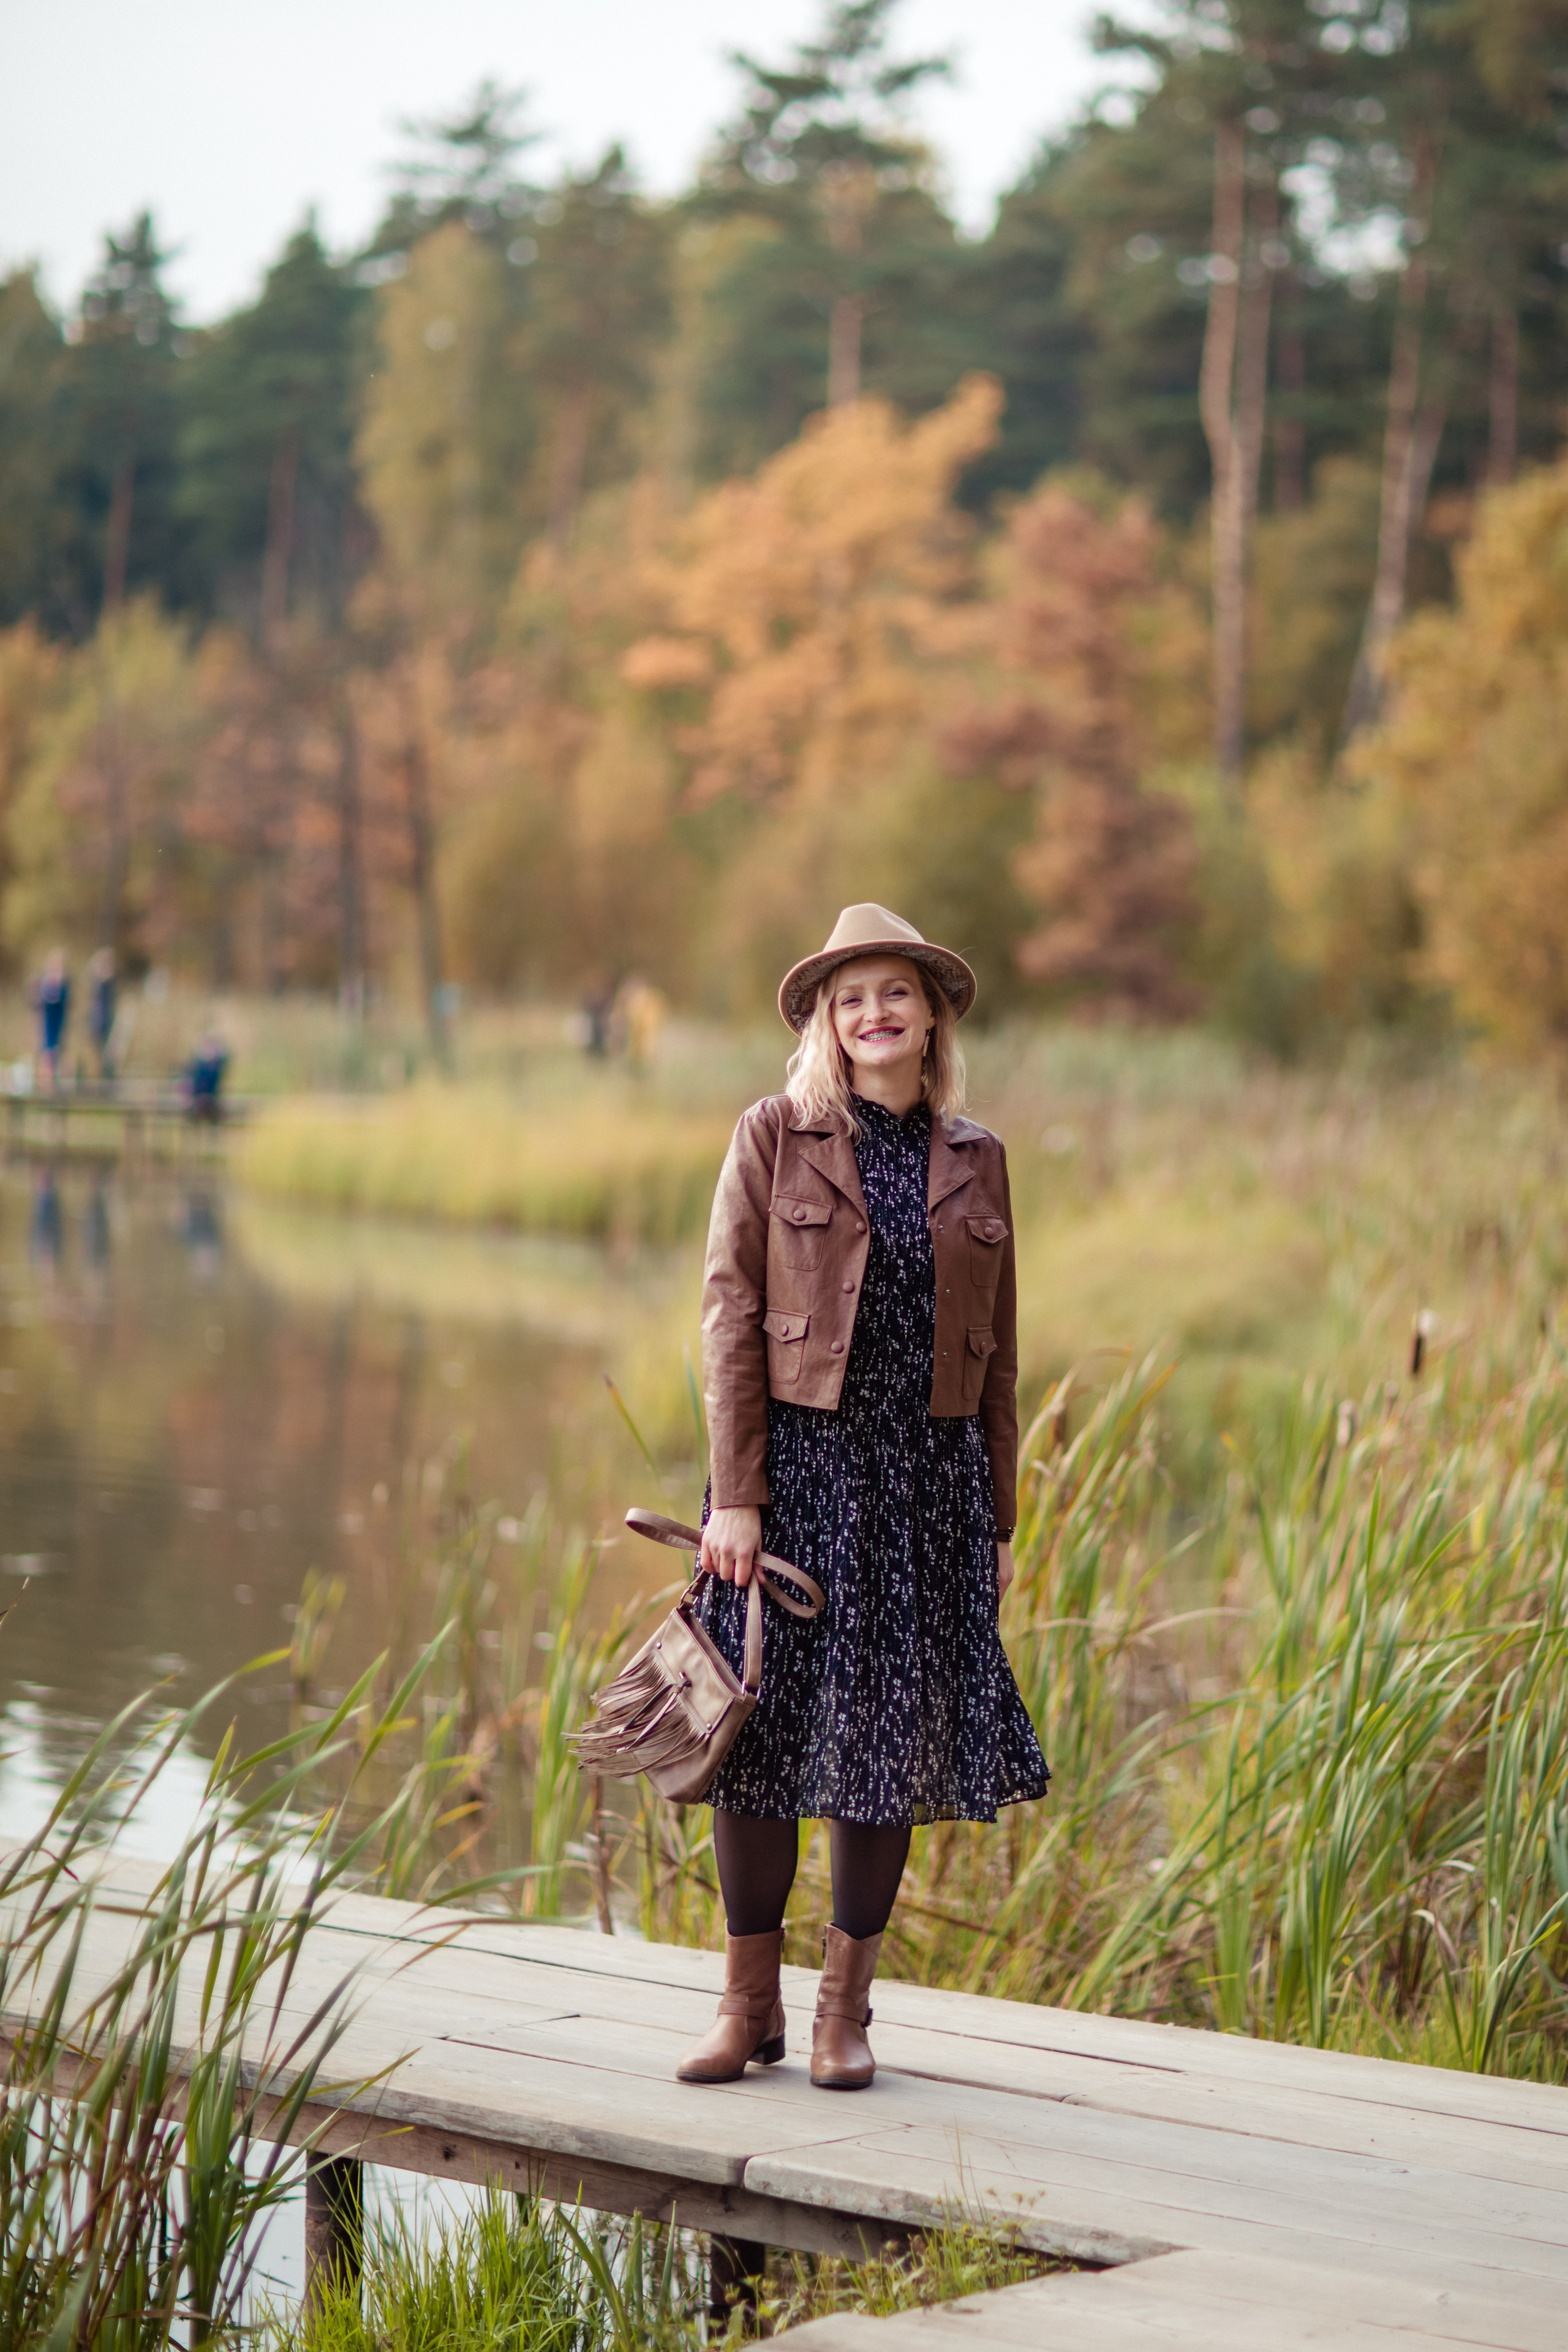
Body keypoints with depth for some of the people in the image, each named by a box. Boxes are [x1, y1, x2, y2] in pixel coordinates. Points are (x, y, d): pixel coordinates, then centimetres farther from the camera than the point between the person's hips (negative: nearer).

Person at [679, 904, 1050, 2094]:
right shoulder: (774, 1137, 0)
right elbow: (732, 1316, -4)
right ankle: (751, 2002, 11)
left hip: (930, 1473, 3)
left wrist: (998, 1519, 9)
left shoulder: (976, 1158, 9)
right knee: (769, 1728, -1)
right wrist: (736, 1494, -11)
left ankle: (846, 2006, 15)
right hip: (797, 1461, -2)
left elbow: (997, 1354, 12)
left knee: (894, 1736, 4)